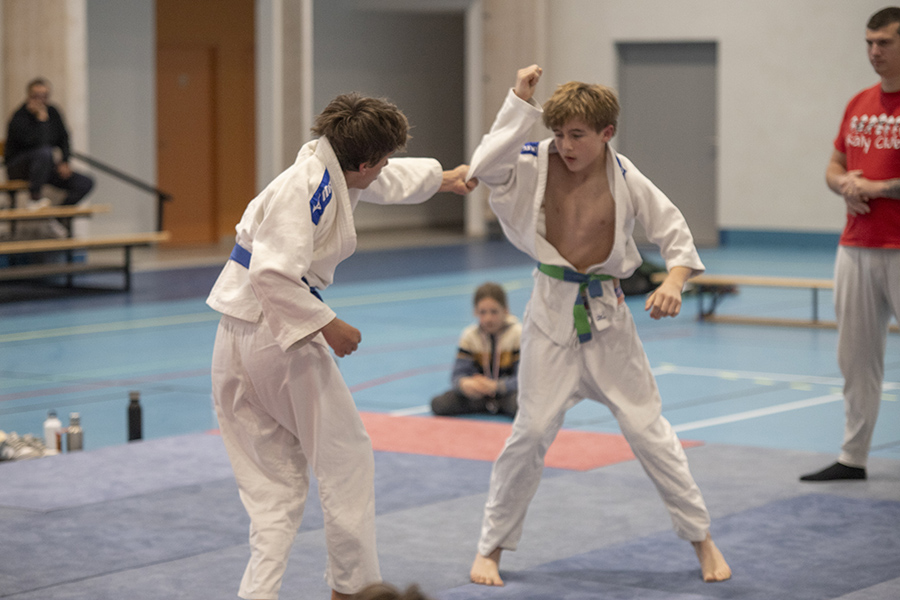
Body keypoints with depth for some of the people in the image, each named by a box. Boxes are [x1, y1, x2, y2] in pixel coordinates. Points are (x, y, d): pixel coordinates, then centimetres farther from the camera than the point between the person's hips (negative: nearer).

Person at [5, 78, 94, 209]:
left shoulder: (52, 112, 3)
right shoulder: (19, 118, -18)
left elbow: (63, 139, 12)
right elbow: (37, 142, -32)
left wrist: (65, 162, -2)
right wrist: (42, 118, -26)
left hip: (45, 167, 7)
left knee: (86, 183, -8)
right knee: (44, 152, -41)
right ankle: (35, 200, -29)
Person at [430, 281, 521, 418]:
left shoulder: (518, 334, -13)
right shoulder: (469, 336, -4)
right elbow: (458, 374, -10)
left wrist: (495, 386, -34)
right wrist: (464, 384, -35)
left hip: (507, 390, -3)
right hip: (480, 390, 3)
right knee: (438, 404, -20)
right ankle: (494, 405, -13)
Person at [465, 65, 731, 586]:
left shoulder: (624, 180, -9)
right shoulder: (535, 165, -10)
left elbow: (673, 230, 0)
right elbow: (485, 166, -28)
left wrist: (675, 280, -18)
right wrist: (520, 102, -28)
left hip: (607, 313, 1)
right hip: (553, 311, -1)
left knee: (647, 428, 5)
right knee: (532, 431, -1)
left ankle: (702, 537, 19)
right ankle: (491, 547, 15)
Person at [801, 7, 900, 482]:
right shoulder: (858, 104, 13)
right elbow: (834, 166, 20)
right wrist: (844, 184, -1)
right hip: (855, 249, 7)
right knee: (855, 357, 9)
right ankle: (853, 458, 16)